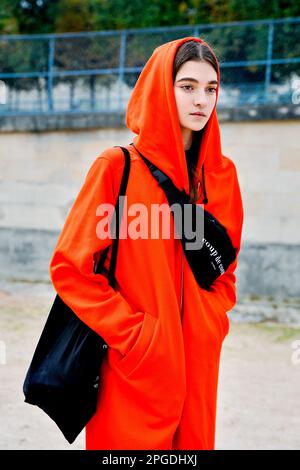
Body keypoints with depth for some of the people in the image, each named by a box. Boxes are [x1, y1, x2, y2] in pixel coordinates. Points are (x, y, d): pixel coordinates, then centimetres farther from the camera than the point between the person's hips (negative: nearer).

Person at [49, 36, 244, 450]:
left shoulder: (222, 173, 6)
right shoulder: (117, 167, -8)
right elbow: (69, 266, -9)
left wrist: (211, 322, 0)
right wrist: (132, 332, -14)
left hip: (199, 358, 4)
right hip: (136, 362, -4)